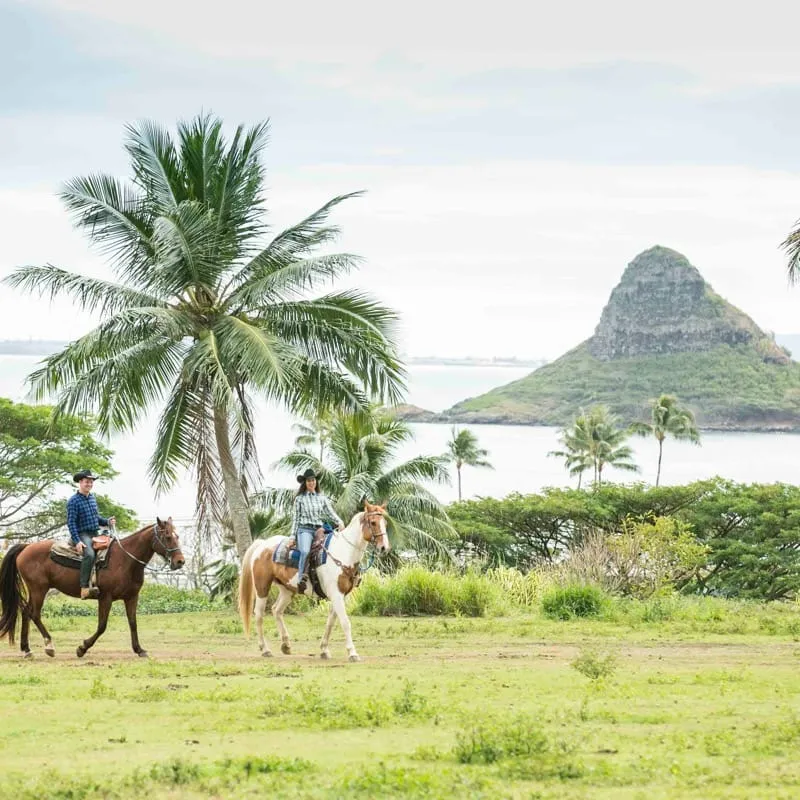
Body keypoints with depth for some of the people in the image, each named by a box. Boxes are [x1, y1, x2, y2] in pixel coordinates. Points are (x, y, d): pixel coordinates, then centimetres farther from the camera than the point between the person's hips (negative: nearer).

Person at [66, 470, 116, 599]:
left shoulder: (92, 498, 16)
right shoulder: (73, 501, -7)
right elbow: (71, 523, -13)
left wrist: (107, 521, 5)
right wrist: (77, 541, -22)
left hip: (95, 534, 9)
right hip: (82, 534, -9)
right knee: (89, 554, -35)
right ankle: (84, 589, -42)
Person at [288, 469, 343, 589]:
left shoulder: (322, 498, 15)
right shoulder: (299, 499, 9)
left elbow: (331, 512, 7)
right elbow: (296, 519, 9)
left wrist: (339, 522, -13)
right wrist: (292, 537, 3)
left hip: (319, 530, 4)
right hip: (305, 530, -4)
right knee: (305, 552, -35)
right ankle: (300, 578, -35)